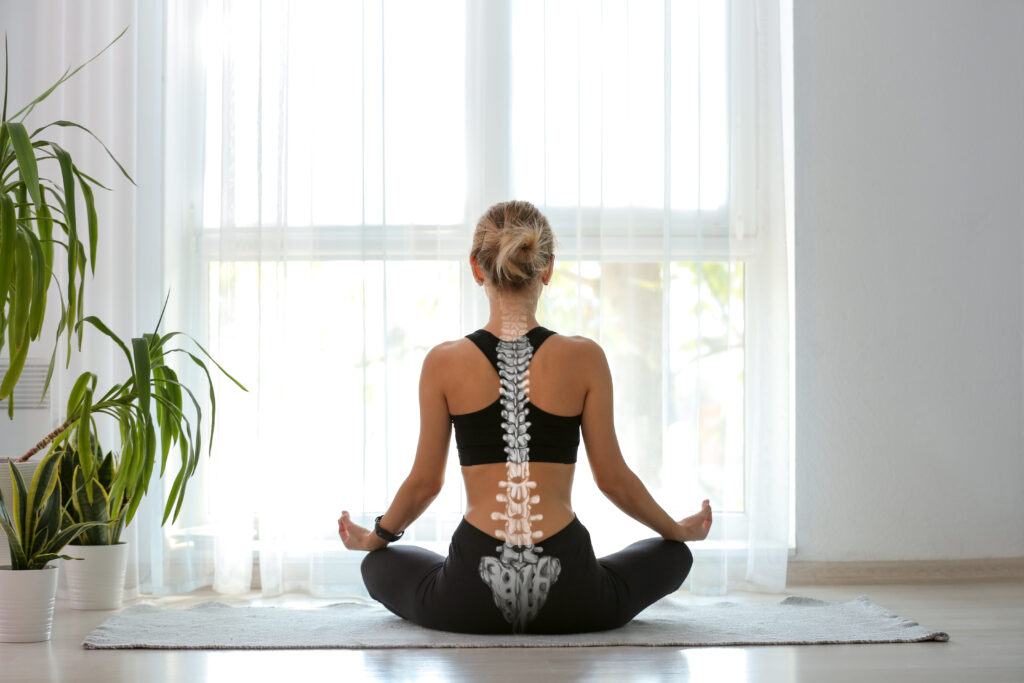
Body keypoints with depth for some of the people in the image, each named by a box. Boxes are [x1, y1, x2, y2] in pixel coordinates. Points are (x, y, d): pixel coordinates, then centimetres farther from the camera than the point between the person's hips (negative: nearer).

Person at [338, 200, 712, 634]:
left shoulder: (444, 363, -3)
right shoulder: (584, 358, -4)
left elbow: (425, 482, 5)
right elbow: (613, 478, 2)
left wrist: (375, 536, 26)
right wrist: (680, 529, 21)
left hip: (471, 600, 0)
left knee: (380, 563, 32)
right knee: (673, 554, 29)